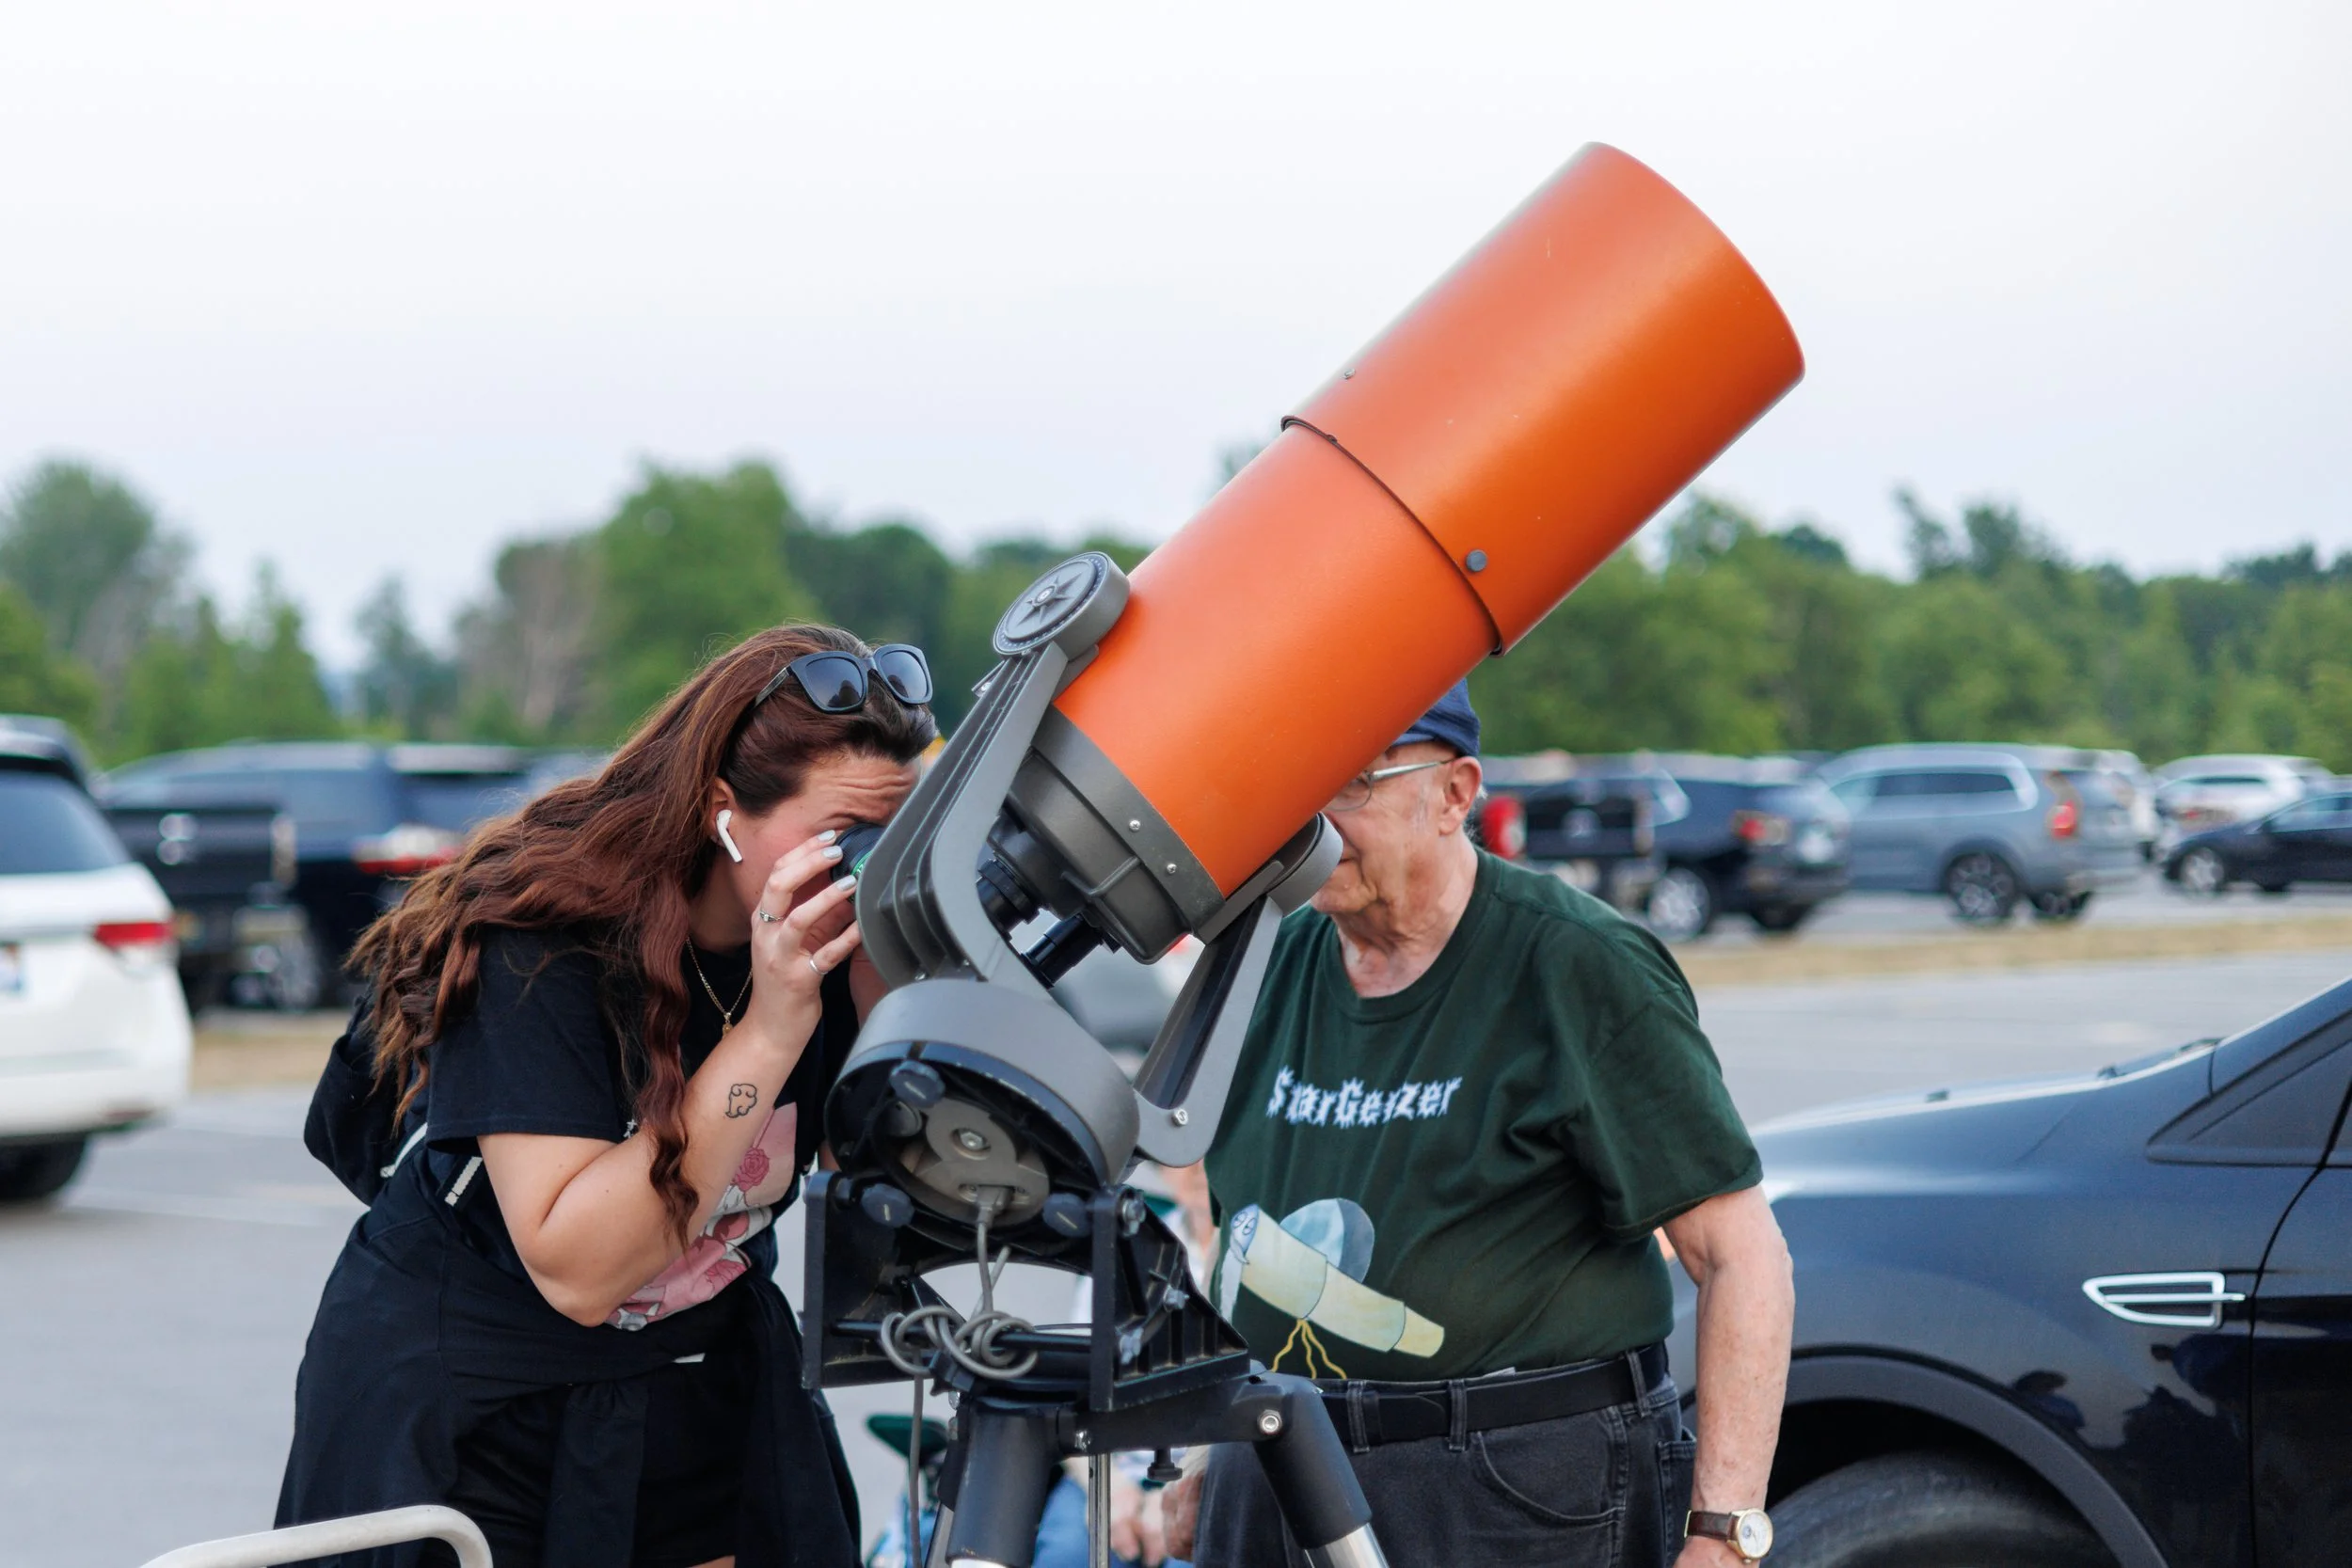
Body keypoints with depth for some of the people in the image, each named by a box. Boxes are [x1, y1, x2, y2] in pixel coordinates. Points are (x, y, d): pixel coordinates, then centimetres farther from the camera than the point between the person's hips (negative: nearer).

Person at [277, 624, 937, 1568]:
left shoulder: (837, 942, -8)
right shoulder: (543, 942, -24)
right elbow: (575, 1272, -31)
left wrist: (892, 979, -24)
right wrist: (769, 1030, -34)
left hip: (706, 1410, 5)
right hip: (472, 1420, -5)